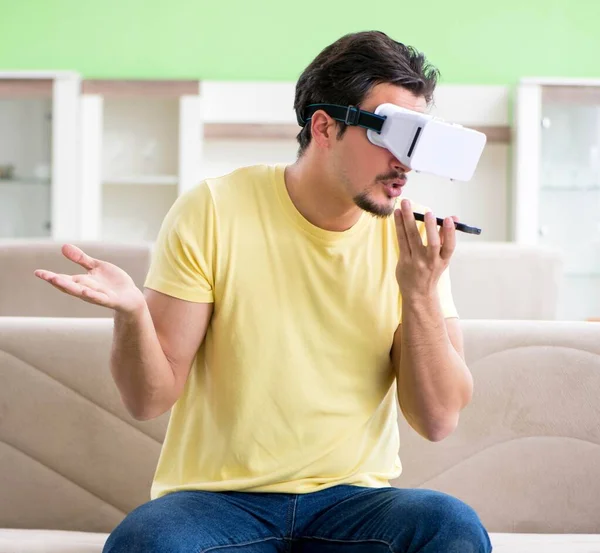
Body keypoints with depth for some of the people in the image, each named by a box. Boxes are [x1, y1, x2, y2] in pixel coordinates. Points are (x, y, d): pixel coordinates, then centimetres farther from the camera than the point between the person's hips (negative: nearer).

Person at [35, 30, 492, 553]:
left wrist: (420, 296, -19)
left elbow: (438, 420, -4)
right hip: (218, 497, -2)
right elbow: (150, 399, -7)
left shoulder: (415, 237, 0)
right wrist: (131, 311, -28)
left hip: (353, 500, 3)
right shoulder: (213, 212, -6)